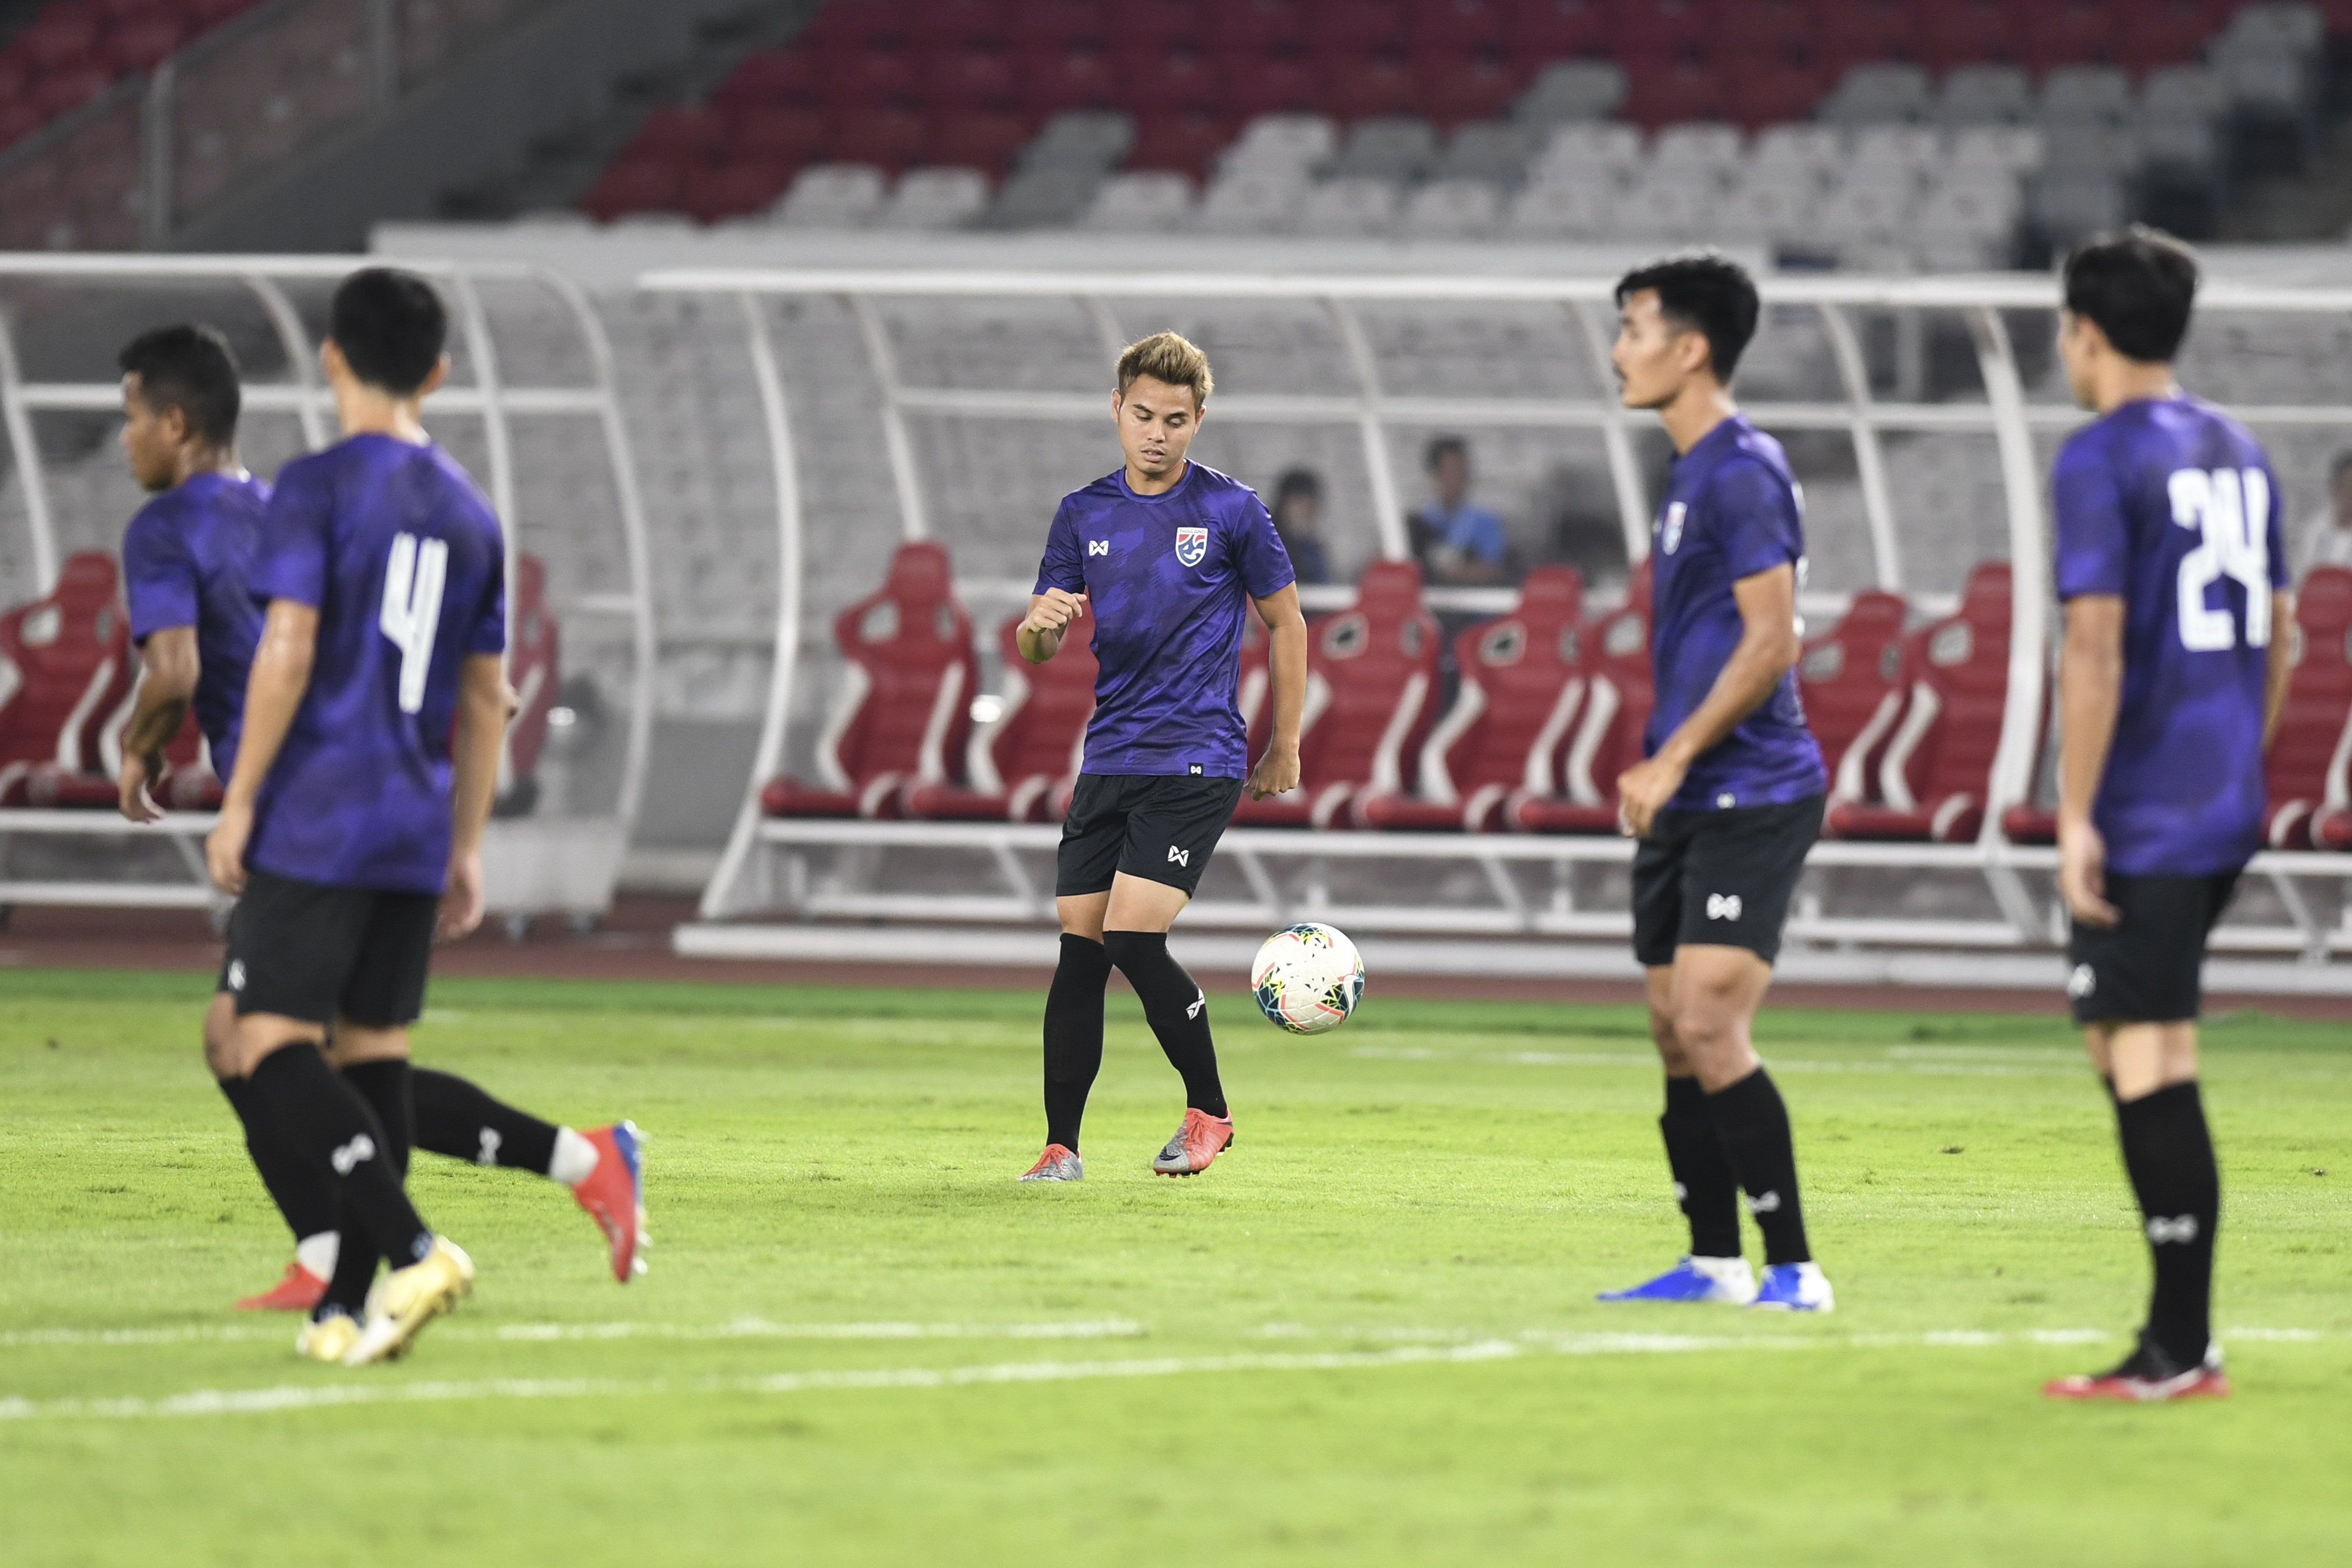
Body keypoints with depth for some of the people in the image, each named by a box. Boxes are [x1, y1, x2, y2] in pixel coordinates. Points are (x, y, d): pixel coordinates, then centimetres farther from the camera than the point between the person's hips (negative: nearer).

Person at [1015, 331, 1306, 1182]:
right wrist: (1040, 623, -14)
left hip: (1197, 760, -5)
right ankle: (1060, 1147, 5)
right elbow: (1038, 650, 11)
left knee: (1134, 939, -16)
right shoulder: (1084, 515, 9)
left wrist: (1285, 747, 7)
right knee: (1079, 947, 0)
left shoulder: (1230, 510, -2)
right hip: (1109, 759, 5)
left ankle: (1208, 1112, 2)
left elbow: (1285, 623, 7)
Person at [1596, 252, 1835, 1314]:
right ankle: (1714, 1263, 18)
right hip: (1689, 807, 10)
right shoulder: (1690, 475, 17)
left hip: (1750, 798, -10)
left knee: (1709, 1028, -15)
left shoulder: (1743, 472, -13)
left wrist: (1674, 758, -18)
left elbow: (1770, 641, -19)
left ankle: (1794, 1269, -13)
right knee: (1675, 1036, 10)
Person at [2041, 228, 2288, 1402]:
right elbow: (2277, 633, 19)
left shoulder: (2101, 460, -11)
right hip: (2226, 806, 8)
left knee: (2150, 1063, -6)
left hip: (2140, 819, -8)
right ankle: (2179, 1332, 13)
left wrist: (2076, 819, -17)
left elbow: (2094, 645, -18)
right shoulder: (2237, 453, 14)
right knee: (2122, 1044, 15)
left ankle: (2181, 1351, -8)